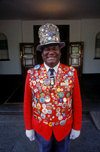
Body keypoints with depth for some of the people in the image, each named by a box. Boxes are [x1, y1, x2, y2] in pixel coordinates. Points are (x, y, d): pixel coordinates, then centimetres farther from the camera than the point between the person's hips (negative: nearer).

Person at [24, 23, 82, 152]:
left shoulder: (71, 72, -14)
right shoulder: (32, 74, -14)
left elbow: (77, 101, -8)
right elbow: (27, 102, -7)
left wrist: (77, 127, -3)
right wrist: (28, 127, -1)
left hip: (64, 126, 0)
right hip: (40, 126, 1)